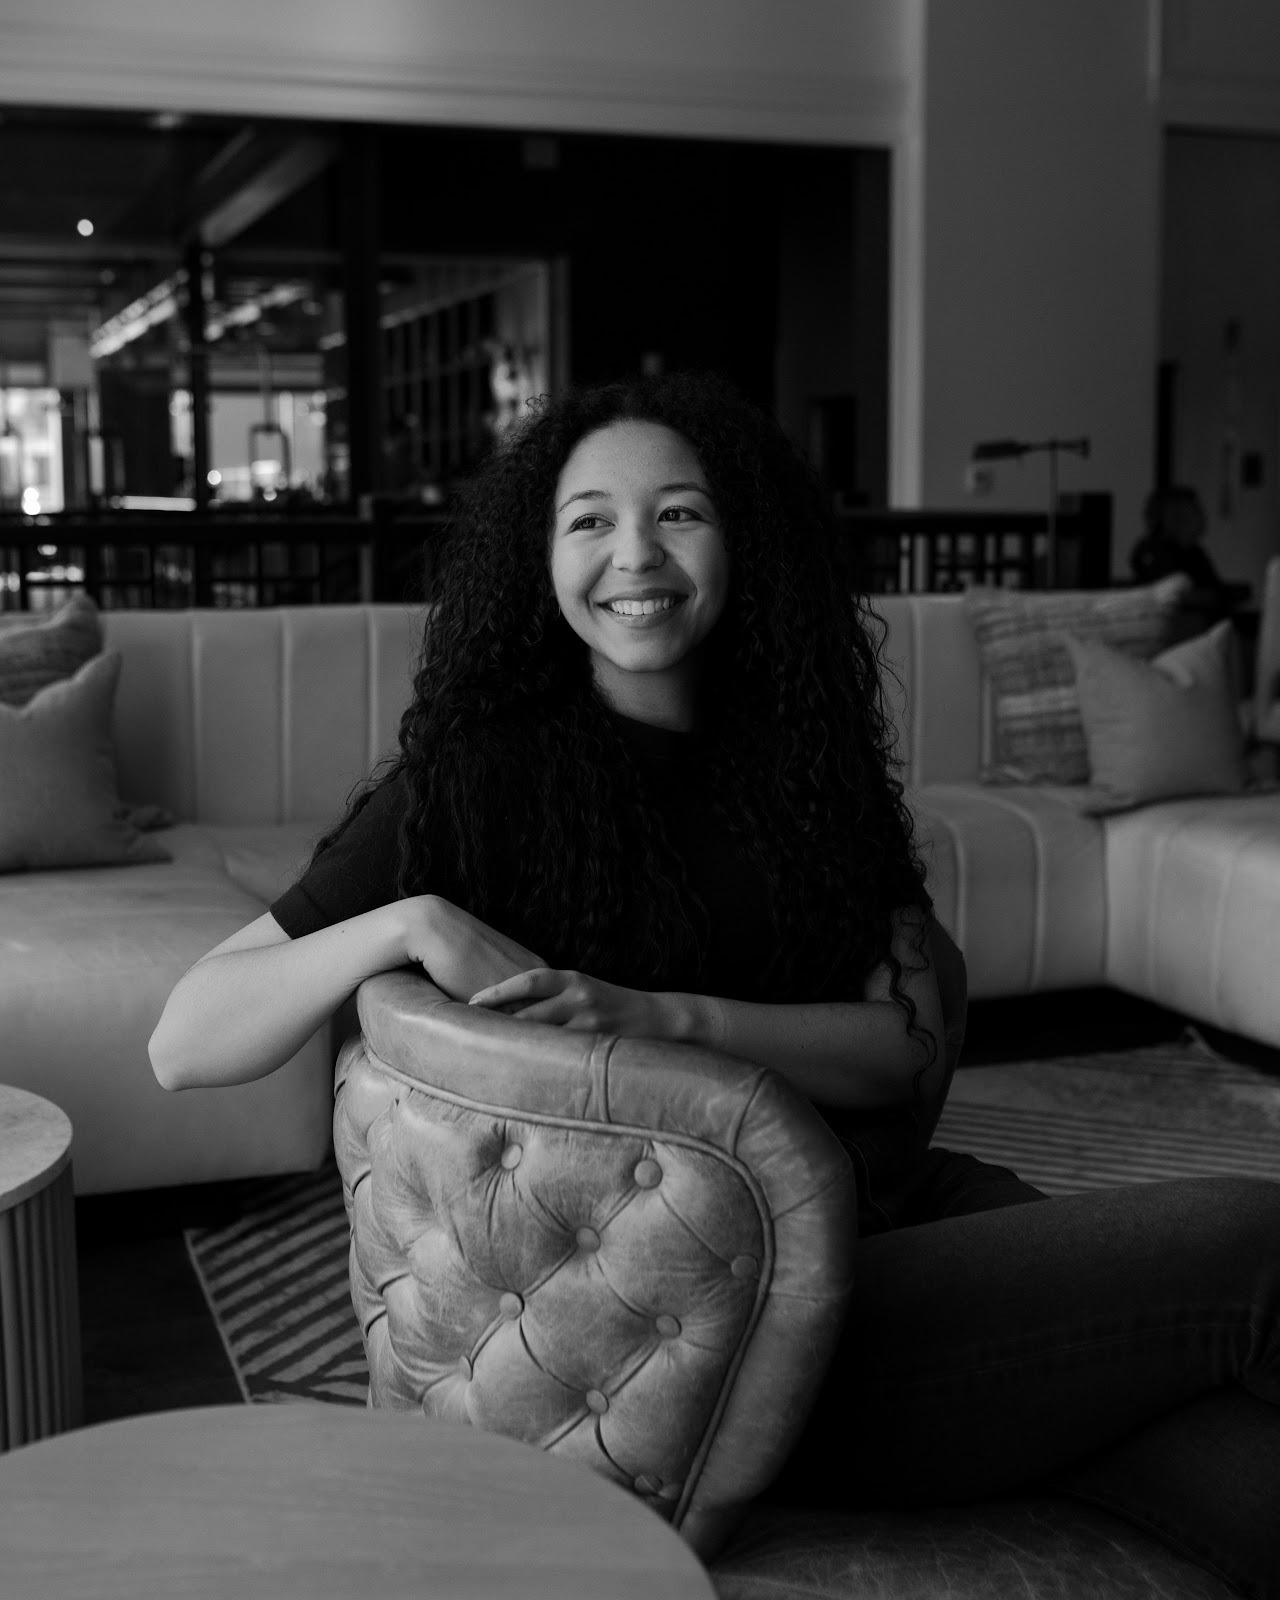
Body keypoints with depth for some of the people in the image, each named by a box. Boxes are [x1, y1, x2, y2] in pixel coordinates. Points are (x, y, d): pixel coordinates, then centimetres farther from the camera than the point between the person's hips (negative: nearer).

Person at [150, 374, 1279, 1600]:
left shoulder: (800, 751, 9)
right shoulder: (473, 776, -4)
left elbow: (907, 1041, -4)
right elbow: (182, 1047, -7)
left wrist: (664, 1018, -21)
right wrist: (411, 924, -23)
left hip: (894, 1218, 5)